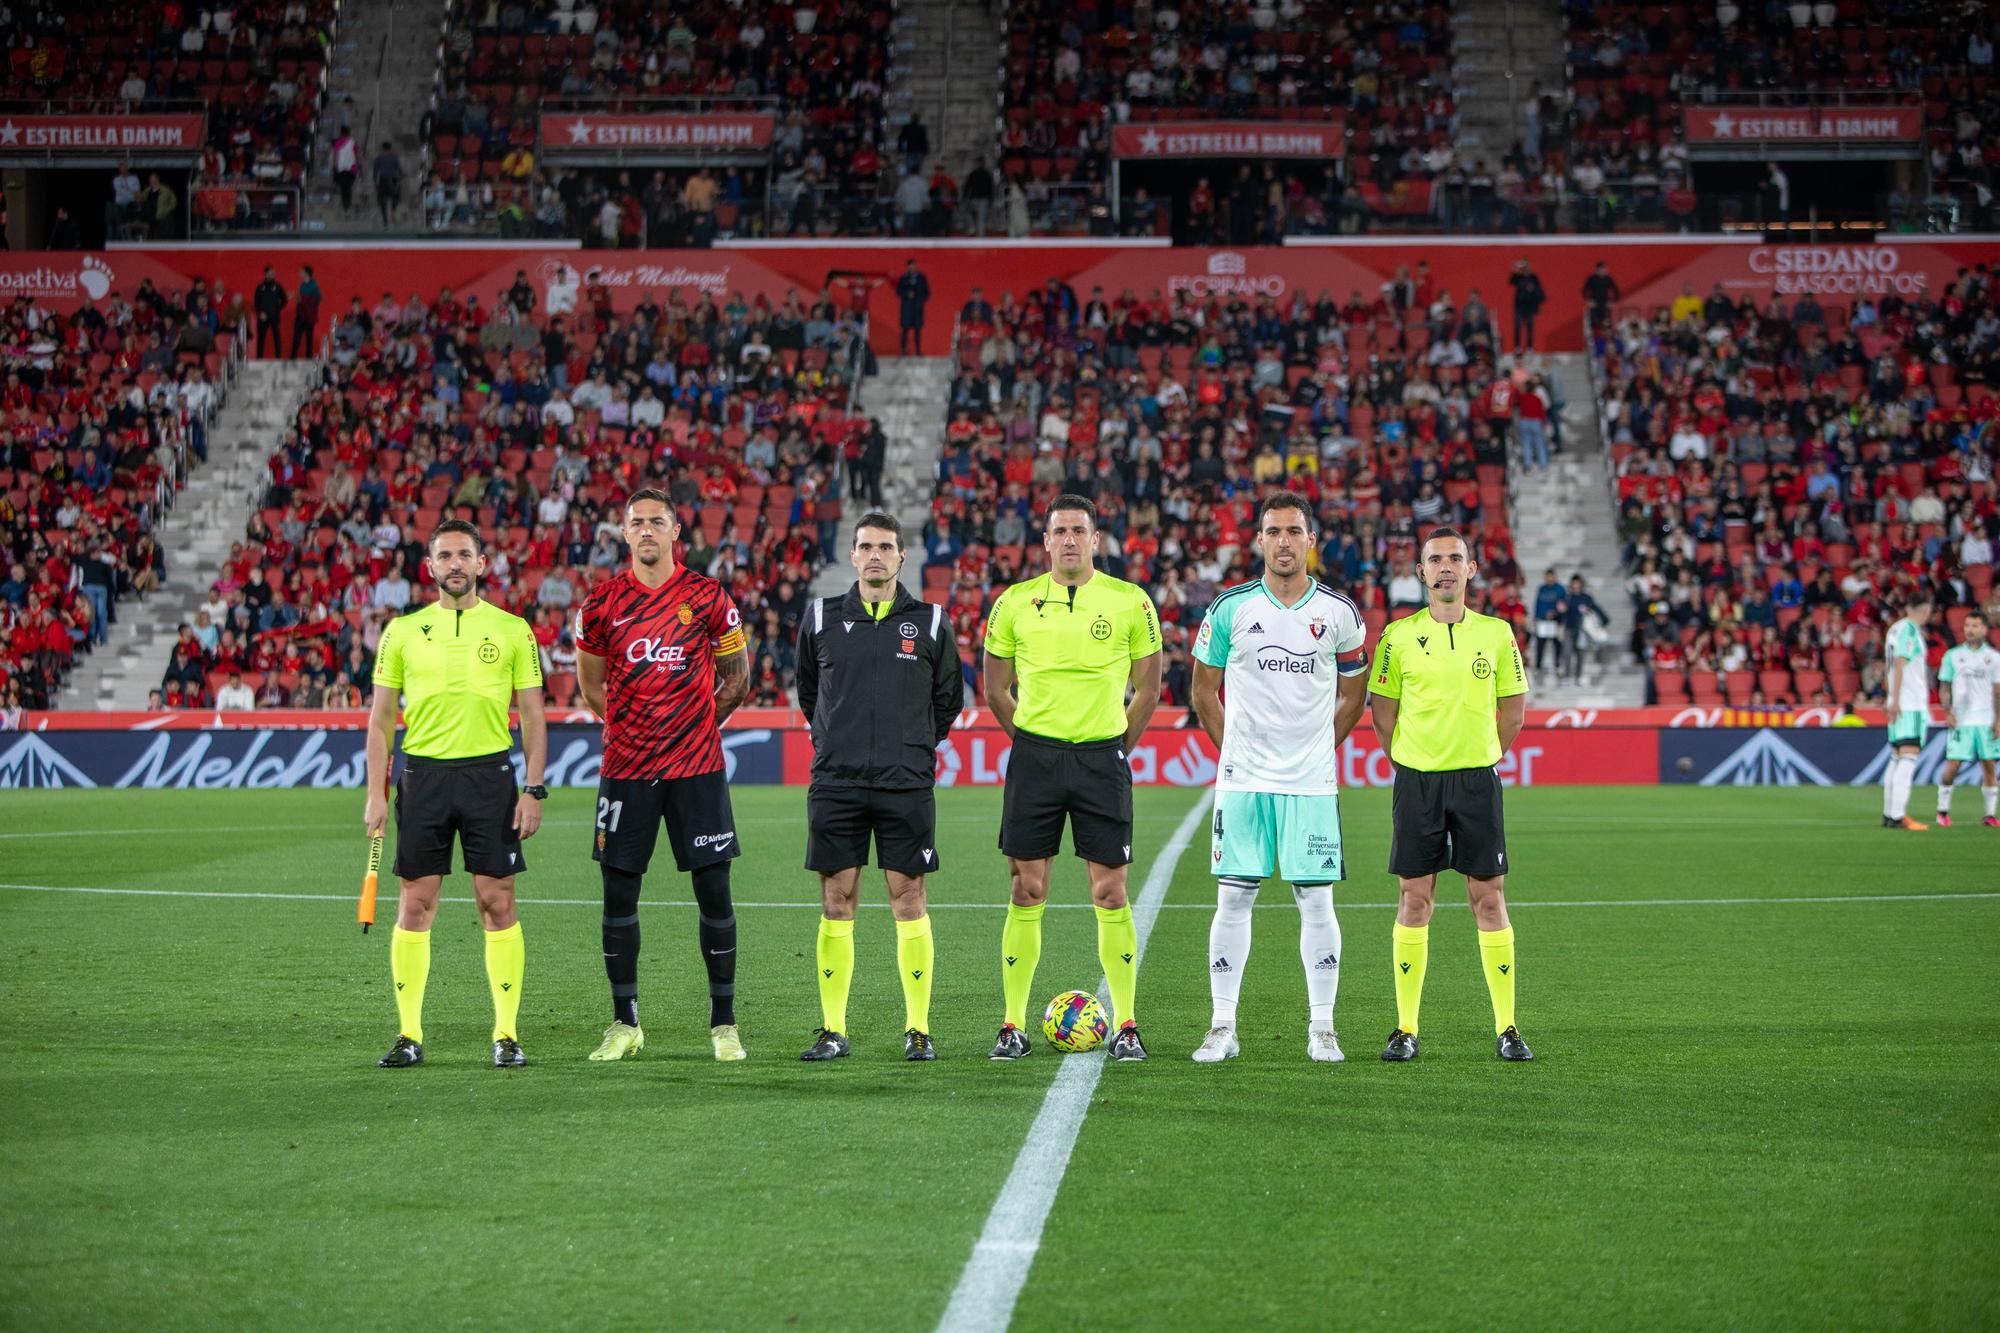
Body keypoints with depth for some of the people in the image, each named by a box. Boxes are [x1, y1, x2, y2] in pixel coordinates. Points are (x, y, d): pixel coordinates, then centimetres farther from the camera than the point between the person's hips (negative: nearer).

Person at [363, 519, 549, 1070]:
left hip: (490, 775, -1)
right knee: (415, 904, 0)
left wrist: (534, 789, -3)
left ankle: (506, 1034, 4)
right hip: (423, 774, 1)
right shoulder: (402, 631, 7)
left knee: (497, 902, -2)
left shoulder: (512, 630, 5)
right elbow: (381, 718, 9)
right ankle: (410, 1034, 7)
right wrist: (376, 794, 1)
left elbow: (532, 715, 6)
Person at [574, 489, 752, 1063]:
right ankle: (624, 1024, 13)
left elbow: (736, 676, 11)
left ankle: (724, 1024, 7)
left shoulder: (707, 597, 0)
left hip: (697, 766, -1)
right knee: (619, 892, 2)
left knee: (714, 890, -2)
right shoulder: (602, 602, 2)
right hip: (625, 770, 1)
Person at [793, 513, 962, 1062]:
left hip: (907, 784, -1)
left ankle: (918, 1029, 5)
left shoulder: (931, 623, 4)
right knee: (836, 900, 1)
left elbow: (948, 698, 16)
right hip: (835, 783, 1)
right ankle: (833, 1030, 6)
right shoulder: (820, 619, 6)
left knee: (908, 898, -1)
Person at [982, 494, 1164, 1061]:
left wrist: (1111, 750, 8)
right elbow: (996, 688, 12)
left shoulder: (1130, 602, 1)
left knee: (1110, 894, -2)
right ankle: (1013, 1025, 6)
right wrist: (1035, 744, 11)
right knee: (1027, 893, 1)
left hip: (1102, 757, -1)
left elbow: (1147, 690, 9)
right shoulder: (1015, 603, 4)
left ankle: (1126, 1026, 4)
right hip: (1034, 755, 1)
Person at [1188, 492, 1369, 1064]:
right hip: (1242, 780, 0)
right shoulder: (1231, 608, 1)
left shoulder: (1339, 613, 2)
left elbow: (1353, 696, 15)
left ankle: (1322, 1027, 8)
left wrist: (1316, 748, 10)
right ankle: (1222, 1026, 6)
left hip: (1312, 782, 0)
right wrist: (1235, 750, 9)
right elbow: (1204, 692, 12)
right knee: (1233, 899, 0)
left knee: (1316, 901, 0)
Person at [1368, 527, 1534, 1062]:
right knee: (1414, 899, 1)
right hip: (1415, 779, -1)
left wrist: (1482, 757, 9)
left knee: (1489, 898, 0)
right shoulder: (1399, 636, 0)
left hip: (1477, 778, 1)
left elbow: (1514, 706, 12)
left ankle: (1506, 1027, 5)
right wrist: (1409, 762, 6)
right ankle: (1406, 1028, 5)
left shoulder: (1496, 633, 3)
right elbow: (1382, 711, 7)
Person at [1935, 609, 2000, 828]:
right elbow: (1944, 689, 9)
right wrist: (1948, 712, -7)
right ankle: (1943, 810, 7)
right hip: (1961, 721, -1)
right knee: (1952, 767, -8)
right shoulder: (1952, 656, 7)